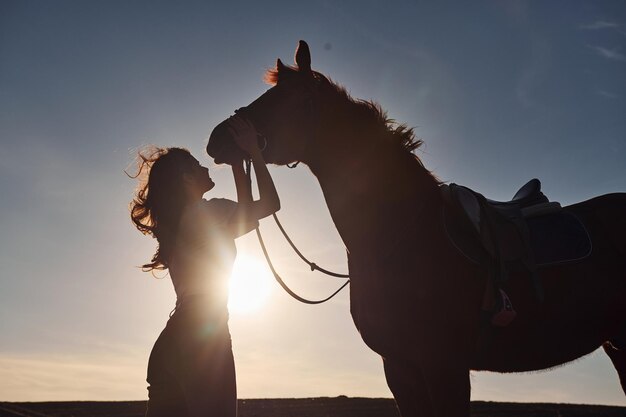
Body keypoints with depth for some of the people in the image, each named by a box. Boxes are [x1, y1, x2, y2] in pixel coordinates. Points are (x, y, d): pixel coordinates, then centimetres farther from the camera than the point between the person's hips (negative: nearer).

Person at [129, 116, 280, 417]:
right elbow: (270, 203, 0)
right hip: (205, 336, -9)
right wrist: (253, 152, 7)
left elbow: (244, 210, 28)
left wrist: (237, 160, 28)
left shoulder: (174, 224, 22)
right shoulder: (205, 212, -3)